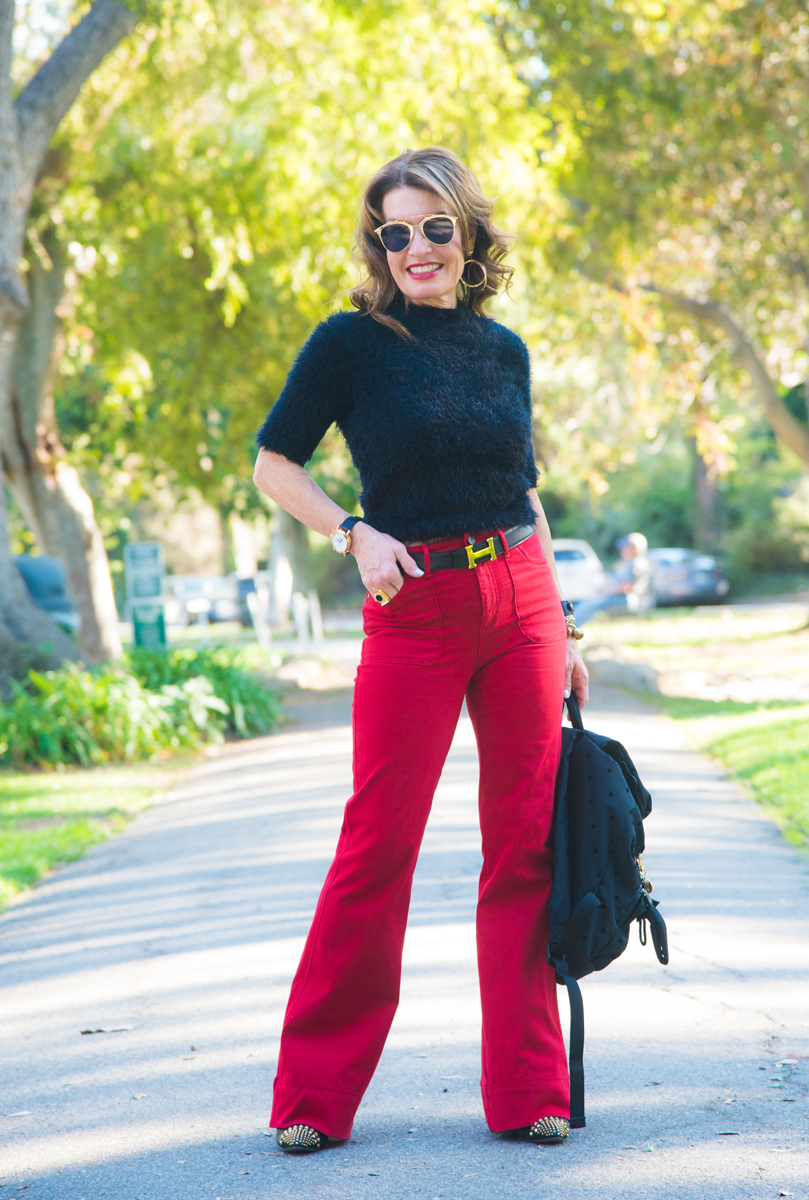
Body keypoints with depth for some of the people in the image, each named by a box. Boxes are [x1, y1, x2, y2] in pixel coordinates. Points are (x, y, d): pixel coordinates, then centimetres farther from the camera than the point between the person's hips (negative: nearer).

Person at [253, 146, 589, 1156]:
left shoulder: (503, 349, 11)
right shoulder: (353, 342, -1)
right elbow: (274, 464, 3)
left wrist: (564, 629, 15)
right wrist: (354, 535, -13)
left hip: (521, 600, 4)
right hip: (415, 610, -4)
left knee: (527, 844, 3)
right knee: (379, 845, -4)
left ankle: (528, 1091, 11)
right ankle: (314, 1096, 6)